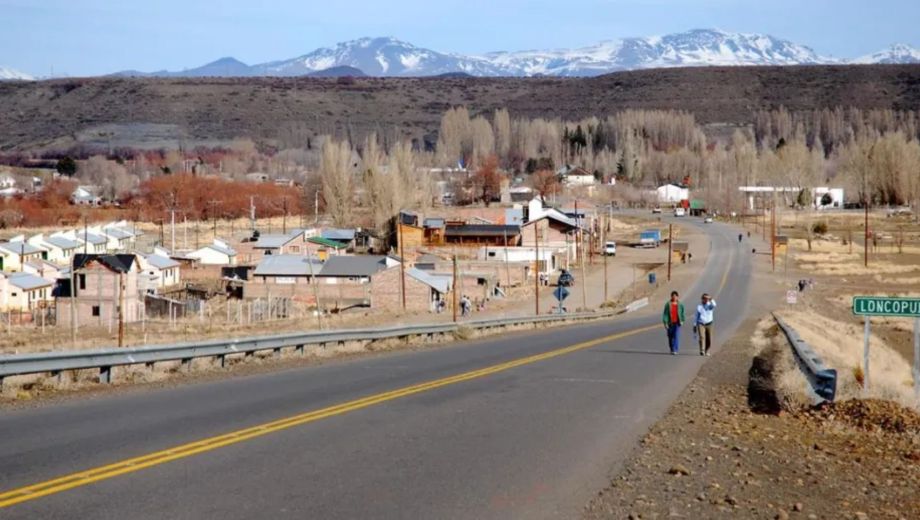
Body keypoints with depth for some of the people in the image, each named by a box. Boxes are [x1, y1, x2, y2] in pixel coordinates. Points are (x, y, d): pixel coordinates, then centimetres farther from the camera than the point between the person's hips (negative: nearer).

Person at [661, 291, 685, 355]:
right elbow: (665, 314, -4)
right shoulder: (668, 304, -2)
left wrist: (682, 320, 4)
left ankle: (675, 350, -16)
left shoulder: (680, 305, 2)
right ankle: (672, 349, 24)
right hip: (670, 323, 1)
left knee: (676, 336, -12)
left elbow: (682, 313, 13)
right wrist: (665, 323, -11)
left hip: (677, 323, -1)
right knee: (670, 337, 8)